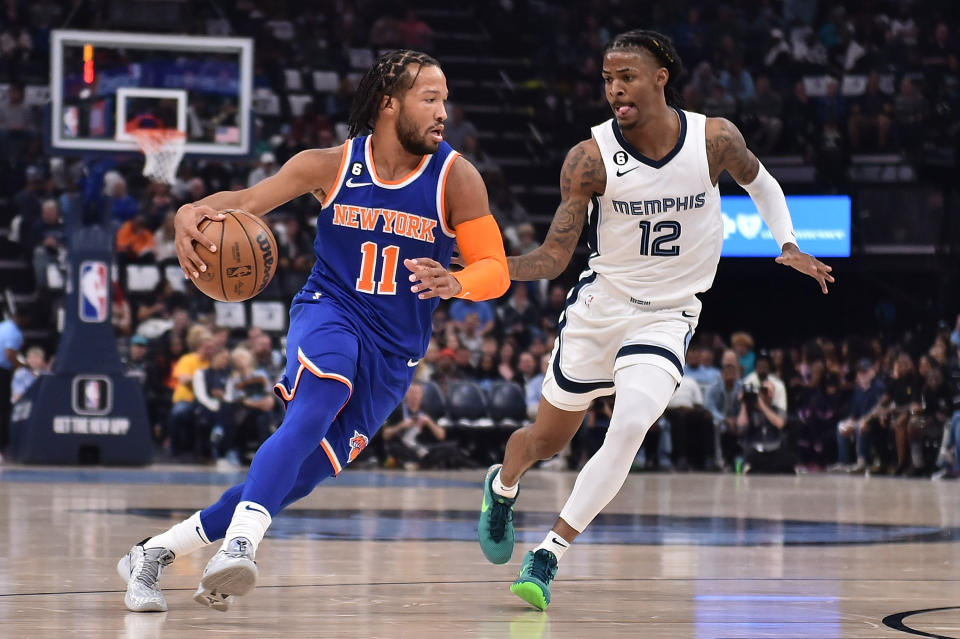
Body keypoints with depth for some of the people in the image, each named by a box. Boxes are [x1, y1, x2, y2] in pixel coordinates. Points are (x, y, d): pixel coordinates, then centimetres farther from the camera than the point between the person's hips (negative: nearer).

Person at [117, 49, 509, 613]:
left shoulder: (455, 177, -7)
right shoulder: (331, 165, -4)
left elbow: (496, 270, -9)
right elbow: (246, 201, 4)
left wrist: (454, 283, -32)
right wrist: (194, 212, -18)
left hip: (394, 354, 2)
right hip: (329, 313, -2)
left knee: (302, 474, 0)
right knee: (313, 410, -35)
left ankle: (154, 555, 13)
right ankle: (240, 545, -49)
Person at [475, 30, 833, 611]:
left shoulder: (715, 139, -12)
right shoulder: (591, 158, -16)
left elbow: (760, 183, 12)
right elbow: (555, 256, -15)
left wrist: (790, 246, 0)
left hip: (668, 317, 0)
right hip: (600, 306, 0)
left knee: (629, 429, -25)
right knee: (547, 439, 14)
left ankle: (548, 556, -16)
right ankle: (502, 488, 51)